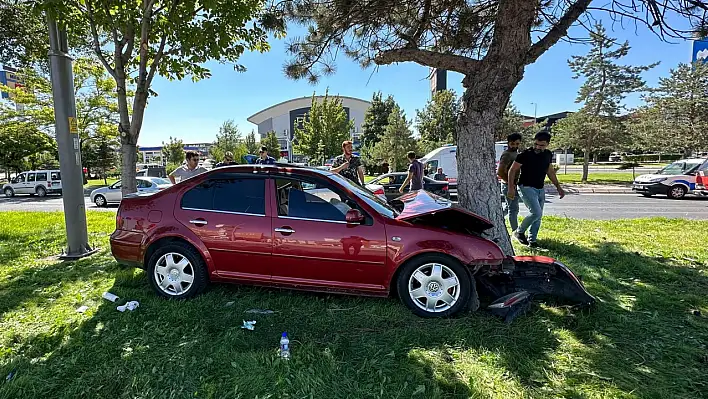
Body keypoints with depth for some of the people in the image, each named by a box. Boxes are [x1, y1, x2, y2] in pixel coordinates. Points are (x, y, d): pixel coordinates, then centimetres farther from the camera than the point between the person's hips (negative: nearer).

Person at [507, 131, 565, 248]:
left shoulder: (548, 155, 6)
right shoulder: (525, 154, -13)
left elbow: (550, 171, 20)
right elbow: (512, 170, -9)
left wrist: (558, 187, 19)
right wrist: (511, 188, -13)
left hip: (540, 189, 7)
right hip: (527, 187, -7)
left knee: (538, 216, 8)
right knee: (536, 213, -19)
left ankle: (532, 241, 18)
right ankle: (519, 232, 1)